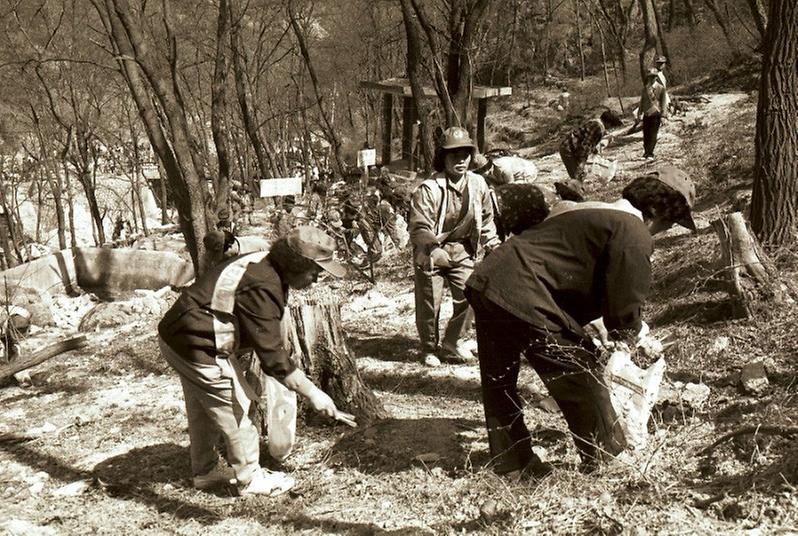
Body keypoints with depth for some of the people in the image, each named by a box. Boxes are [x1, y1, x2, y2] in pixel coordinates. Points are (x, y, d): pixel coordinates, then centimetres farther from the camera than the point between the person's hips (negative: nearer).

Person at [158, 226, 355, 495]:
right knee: (235, 410, 5)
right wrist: (313, 394, -19)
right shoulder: (263, 288, -28)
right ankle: (250, 478, 22)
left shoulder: (260, 262, 2)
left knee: (202, 408, 24)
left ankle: (204, 471, 42)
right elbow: (272, 355, -26)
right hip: (199, 348, -10)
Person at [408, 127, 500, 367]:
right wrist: (433, 248, -40)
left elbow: (486, 218, 12)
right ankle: (429, 348, 24)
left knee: (470, 297, 0)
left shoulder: (478, 184, -3)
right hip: (431, 252, -4)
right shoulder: (428, 189, -21)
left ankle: (453, 343, 21)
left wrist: (494, 245, 7)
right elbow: (419, 227, -24)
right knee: (429, 303, 2)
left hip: (462, 250, 5)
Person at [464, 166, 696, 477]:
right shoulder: (634, 234, -5)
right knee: (581, 377, 6)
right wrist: (633, 338, 18)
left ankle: (511, 461, 34)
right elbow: (625, 304, -4)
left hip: (486, 280, 10)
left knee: (499, 381, 20)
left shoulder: (595, 211, 26)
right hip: (523, 298, -10)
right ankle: (608, 463, 20)